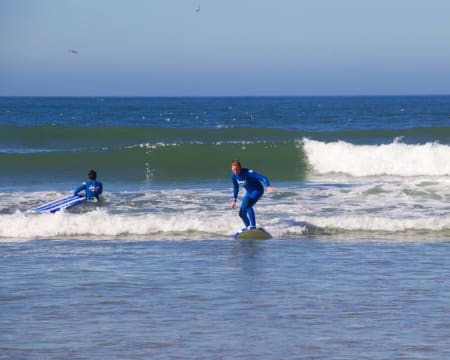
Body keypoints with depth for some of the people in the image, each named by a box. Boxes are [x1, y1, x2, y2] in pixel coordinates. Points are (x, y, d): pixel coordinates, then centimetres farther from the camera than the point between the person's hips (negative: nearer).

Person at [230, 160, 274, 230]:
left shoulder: (247, 173, -29)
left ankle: (253, 226, -34)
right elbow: (235, 187, 11)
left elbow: (262, 178, -36)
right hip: (249, 192, 7)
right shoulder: (233, 175, -9)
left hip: (257, 191, -7)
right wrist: (234, 200, 12)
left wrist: (268, 186, -52)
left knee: (248, 205, -33)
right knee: (242, 213, 7)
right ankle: (248, 227, 33)